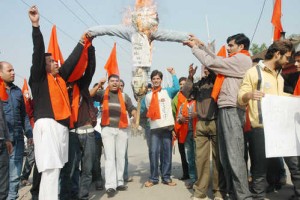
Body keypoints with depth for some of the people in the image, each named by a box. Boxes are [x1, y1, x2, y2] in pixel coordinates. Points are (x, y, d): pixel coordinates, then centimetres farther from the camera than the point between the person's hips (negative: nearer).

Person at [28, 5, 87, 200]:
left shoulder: (60, 77, 20)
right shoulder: (38, 77, 3)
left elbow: (72, 61, 26)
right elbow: (38, 53, -8)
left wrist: (81, 43, 32)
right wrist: (36, 25, -16)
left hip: (62, 126, 7)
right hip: (47, 125, -7)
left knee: (56, 168, 9)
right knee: (50, 168, -12)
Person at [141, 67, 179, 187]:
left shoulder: (167, 92, 9)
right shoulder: (148, 96, 17)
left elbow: (176, 88, -11)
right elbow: (142, 109, 20)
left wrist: (173, 73, -8)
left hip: (167, 126, -1)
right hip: (154, 128, 1)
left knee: (167, 153, 3)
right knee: (153, 153, -3)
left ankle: (166, 177, 11)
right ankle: (153, 178, 6)